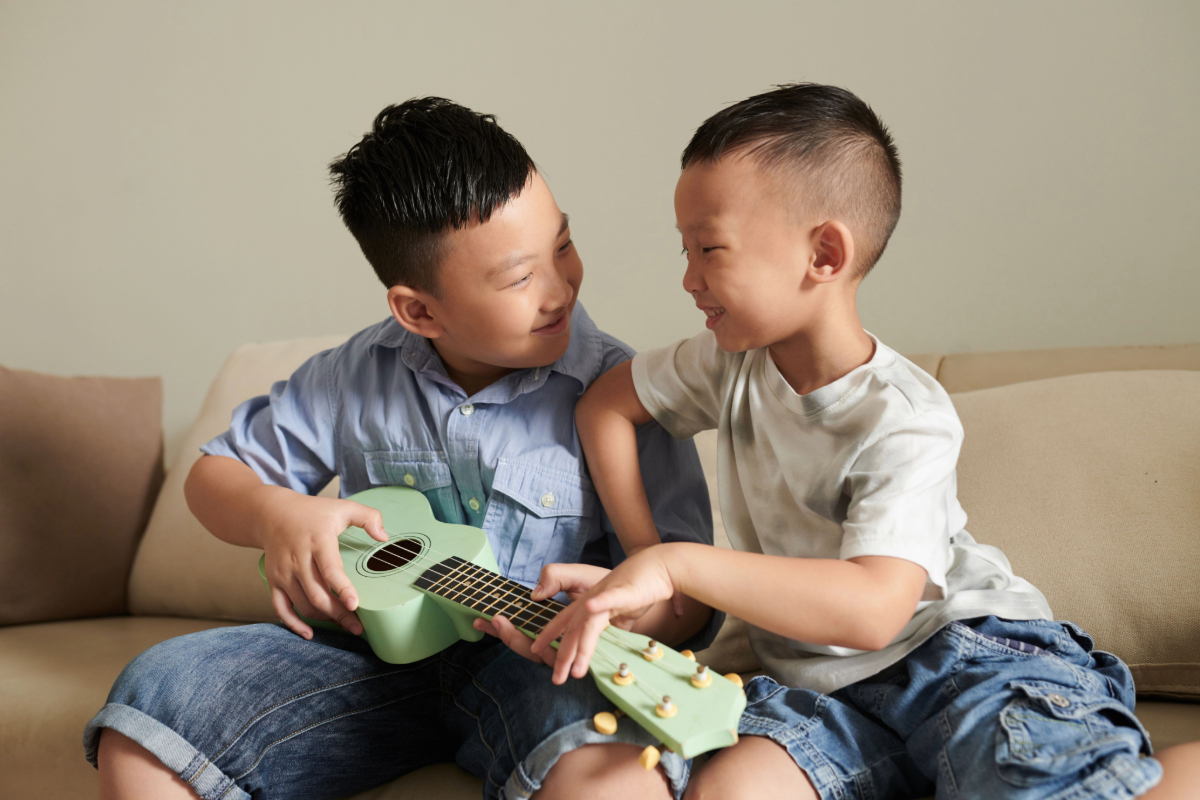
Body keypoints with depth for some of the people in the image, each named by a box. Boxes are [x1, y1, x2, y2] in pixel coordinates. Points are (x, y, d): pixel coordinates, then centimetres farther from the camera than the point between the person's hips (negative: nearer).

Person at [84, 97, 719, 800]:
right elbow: (216, 474, 17)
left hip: (536, 664, -4)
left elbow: (690, 596, -7)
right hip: (377, 649, 4)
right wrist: (275, 516, -7)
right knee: (154, 700, -19)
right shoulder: (360, 375, 5)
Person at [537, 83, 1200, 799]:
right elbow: (605, 404, 14)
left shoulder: (904, 423, -19)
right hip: (826, 688, 6)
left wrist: (680, 565, -36)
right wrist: (645, 562, 2)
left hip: (964, 646, -5)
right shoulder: (733, 362, 1)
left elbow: (872, 610, -31)